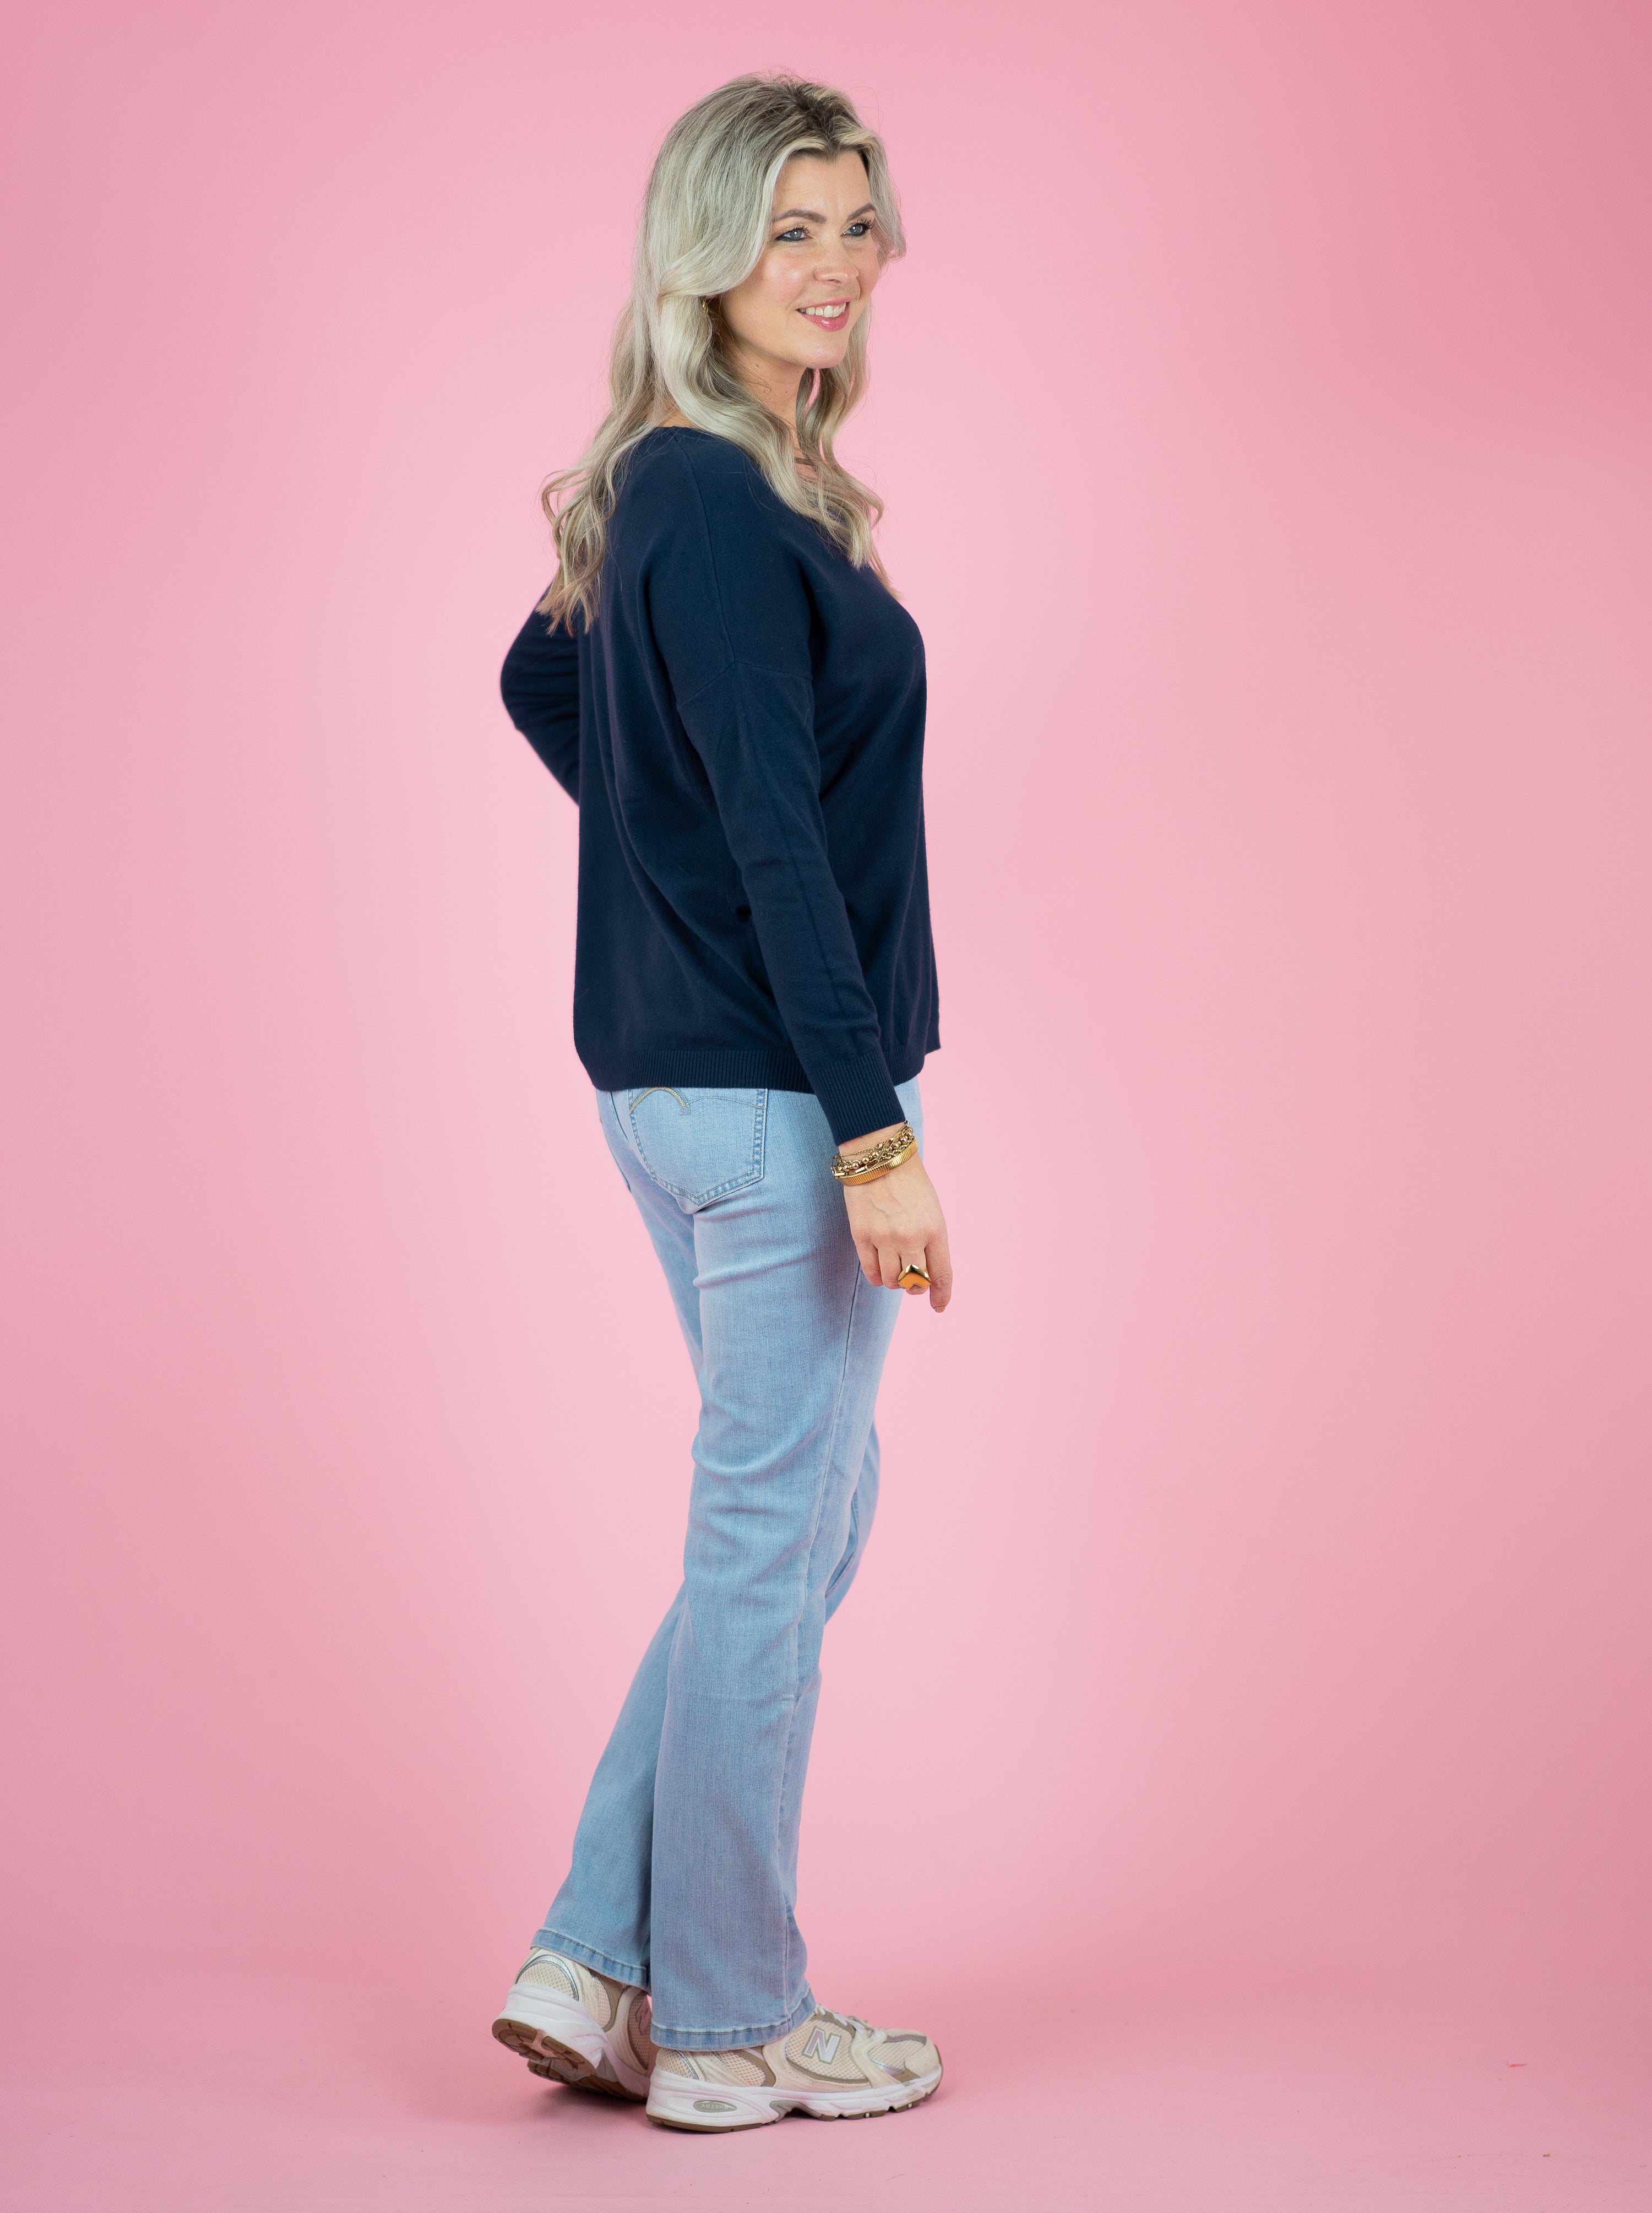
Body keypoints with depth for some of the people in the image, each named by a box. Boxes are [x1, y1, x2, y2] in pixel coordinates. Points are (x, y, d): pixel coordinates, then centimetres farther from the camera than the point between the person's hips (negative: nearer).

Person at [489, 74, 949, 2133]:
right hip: (769, 1089, -10)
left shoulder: (670, 483, 13)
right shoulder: (724, 505, -17)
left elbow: (538, 681, 28)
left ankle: (596, 1960, 21)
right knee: (771, 1537, 2)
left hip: (681, 1067, 10)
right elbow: (777, 832, -22)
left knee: (809, 1508, 18)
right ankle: (728, 2024, 18)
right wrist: (875, 1133, -22)